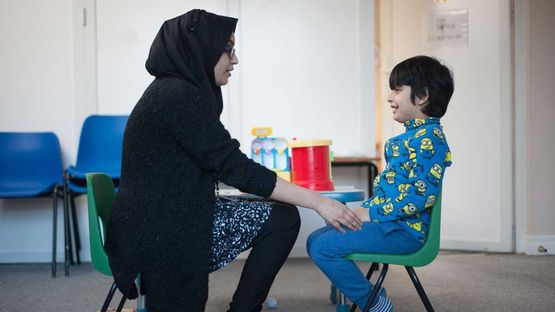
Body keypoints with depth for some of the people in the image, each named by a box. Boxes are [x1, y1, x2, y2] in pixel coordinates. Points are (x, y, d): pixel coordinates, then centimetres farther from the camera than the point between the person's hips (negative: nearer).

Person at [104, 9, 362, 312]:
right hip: (158, 233, -9)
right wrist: (317, 201, -17)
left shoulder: (182, 90, 13)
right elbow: (233, 167, -20)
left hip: (181, 217, 9)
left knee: (281, 218, 3)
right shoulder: (178, 95, -18)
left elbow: (218, 165, 13)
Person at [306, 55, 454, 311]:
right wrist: (364, 209, 11)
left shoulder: (429, 137, -15)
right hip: (389, 221, 11)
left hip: (405, 229, -11)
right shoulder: (412, 134, 17)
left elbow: (423, 192, -25)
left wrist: (373, 213, -21)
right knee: (315, 240, 10)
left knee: (323, 247, -20)